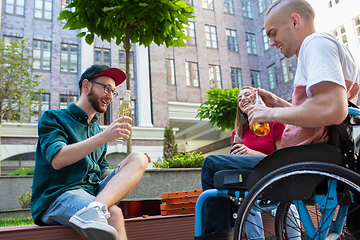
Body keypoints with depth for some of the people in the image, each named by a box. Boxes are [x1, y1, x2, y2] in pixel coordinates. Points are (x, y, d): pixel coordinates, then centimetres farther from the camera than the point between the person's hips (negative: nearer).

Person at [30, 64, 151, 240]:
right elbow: (57, 160, -15)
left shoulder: (98, 130, 24)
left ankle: (93, 209, -38)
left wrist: (129, 169, 4)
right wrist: (104, 137, -21)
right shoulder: (53, 118, 4)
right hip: (56, 197, -7)